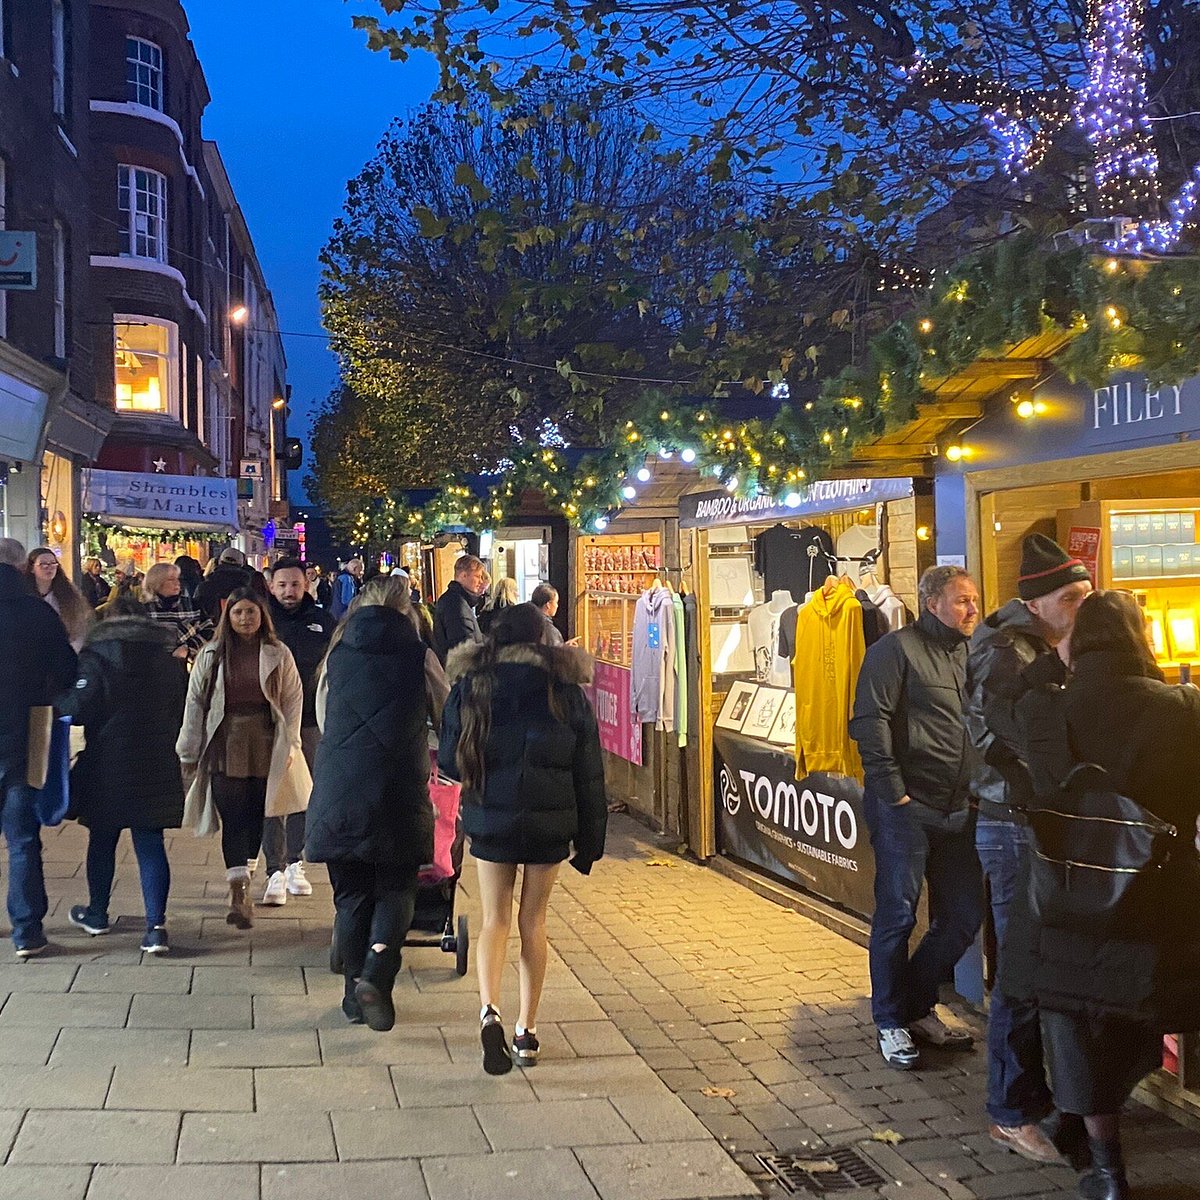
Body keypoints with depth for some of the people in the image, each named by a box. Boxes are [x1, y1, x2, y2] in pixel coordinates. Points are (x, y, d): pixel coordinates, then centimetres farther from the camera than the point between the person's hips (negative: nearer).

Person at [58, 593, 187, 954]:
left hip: (108, 765, -2)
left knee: (102, 840, 15)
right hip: (158, 766, 2)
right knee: (150, 844, 3)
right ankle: (156, 926, -5)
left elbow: (80, 705, -14)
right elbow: (184, 711, 7)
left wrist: (58, 704, 5)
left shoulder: (96, 654, -6)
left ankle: (97, 914, 32)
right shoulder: (171, 657, 6)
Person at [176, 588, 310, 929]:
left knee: (255, 817, 6)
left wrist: (289, 744, -1)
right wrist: (189, 753, 5)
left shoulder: (278, 654, 4)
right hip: (225, 745, -1)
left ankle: (241, 884, 22)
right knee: (233, 818, -8)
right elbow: (194, 703, 6)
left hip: (264, 744, 1)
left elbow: (293, 699, 5)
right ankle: (239, 893, -12)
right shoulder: (211, 655, 4)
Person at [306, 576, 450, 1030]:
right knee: (396, 889, 9)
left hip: (337, 790, 3)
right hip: (400, 790, -2)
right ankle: (375, 973, -11)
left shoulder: (337, 655, 8)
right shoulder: (419, 656, 0)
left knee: (350, 894, 13)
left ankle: (356, 992, 19)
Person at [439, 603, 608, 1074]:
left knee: (495, 920, 10)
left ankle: (489, 1010, -13)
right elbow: (588, 774, 0)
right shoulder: (567, 691, -2)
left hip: (490, 821, 0)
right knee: (533, 922, 13)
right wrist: (589, 840, 7)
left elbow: (448, 761, 2)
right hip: (549, 823, 0)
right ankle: (526, 1033, 17)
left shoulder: (469, 687, -3)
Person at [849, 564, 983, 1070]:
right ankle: (890, 1022, 15)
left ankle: (918, 1007, 28)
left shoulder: (970, 656, 17)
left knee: (964, 916, 11)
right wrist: (893, 792, -16)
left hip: (957, 811, 8)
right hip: (905, 808, -7)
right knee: (898, 915, 0)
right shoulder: (896, 649, -6)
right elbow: (870, 721, -13)